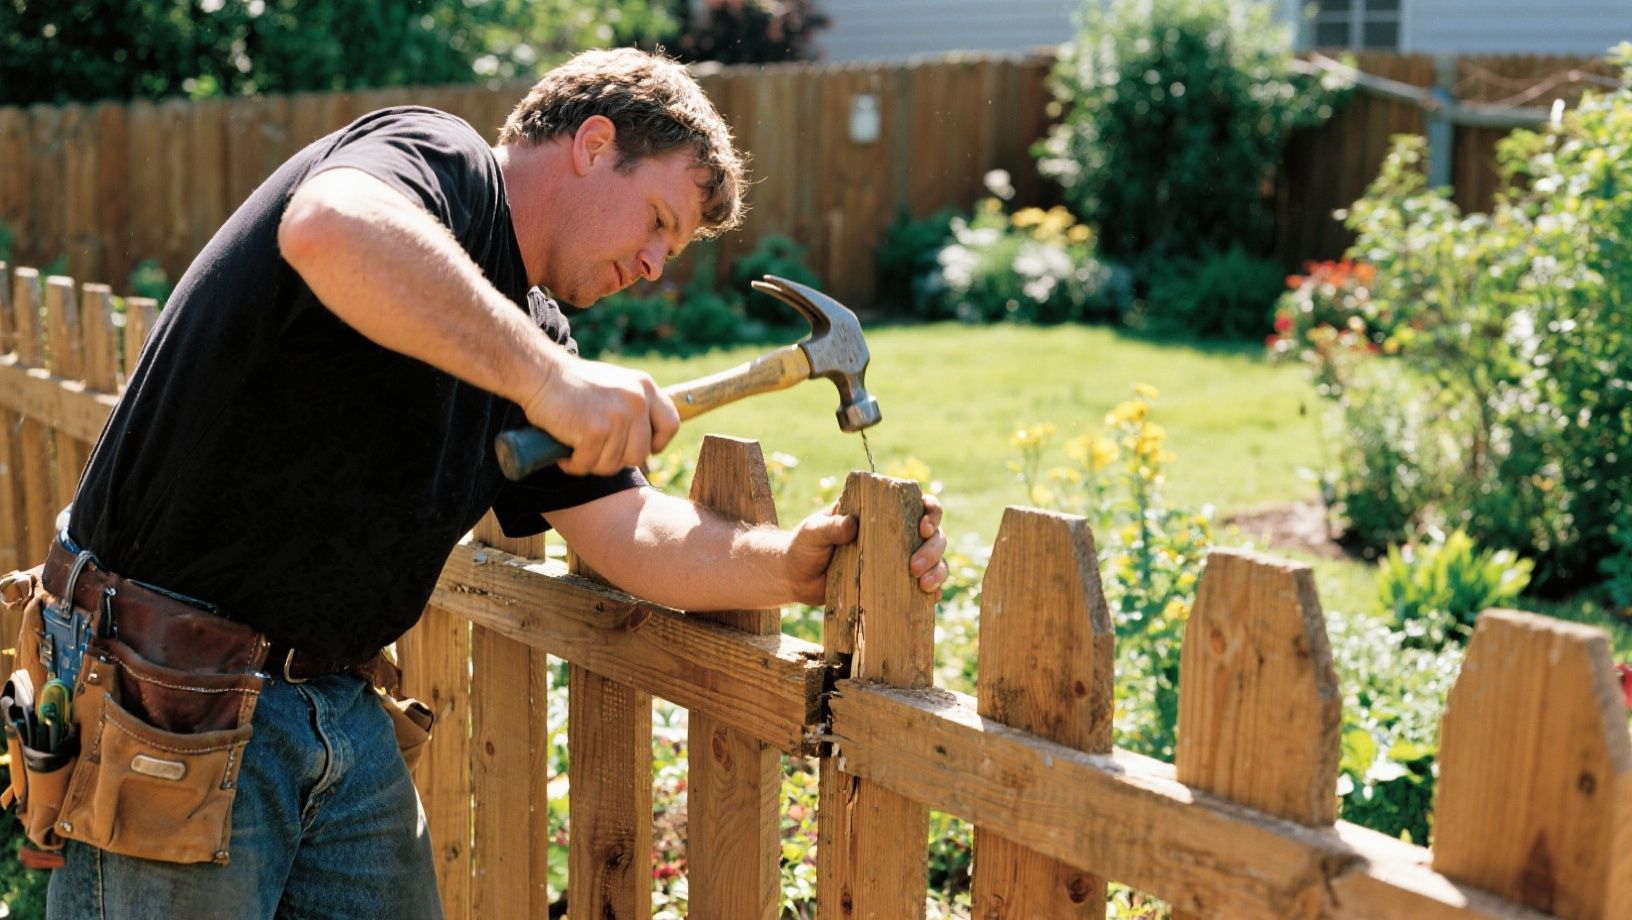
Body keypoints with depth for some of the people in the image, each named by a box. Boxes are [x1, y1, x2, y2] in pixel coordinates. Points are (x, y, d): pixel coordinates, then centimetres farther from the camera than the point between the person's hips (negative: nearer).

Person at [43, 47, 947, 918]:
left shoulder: (525, 333, 14)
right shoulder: (437, 156, -11)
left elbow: (626, 530, 8)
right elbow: (329, 230, -37)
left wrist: (789, 565, -8)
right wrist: (548, 377, -34)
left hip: (339, 704, 9)